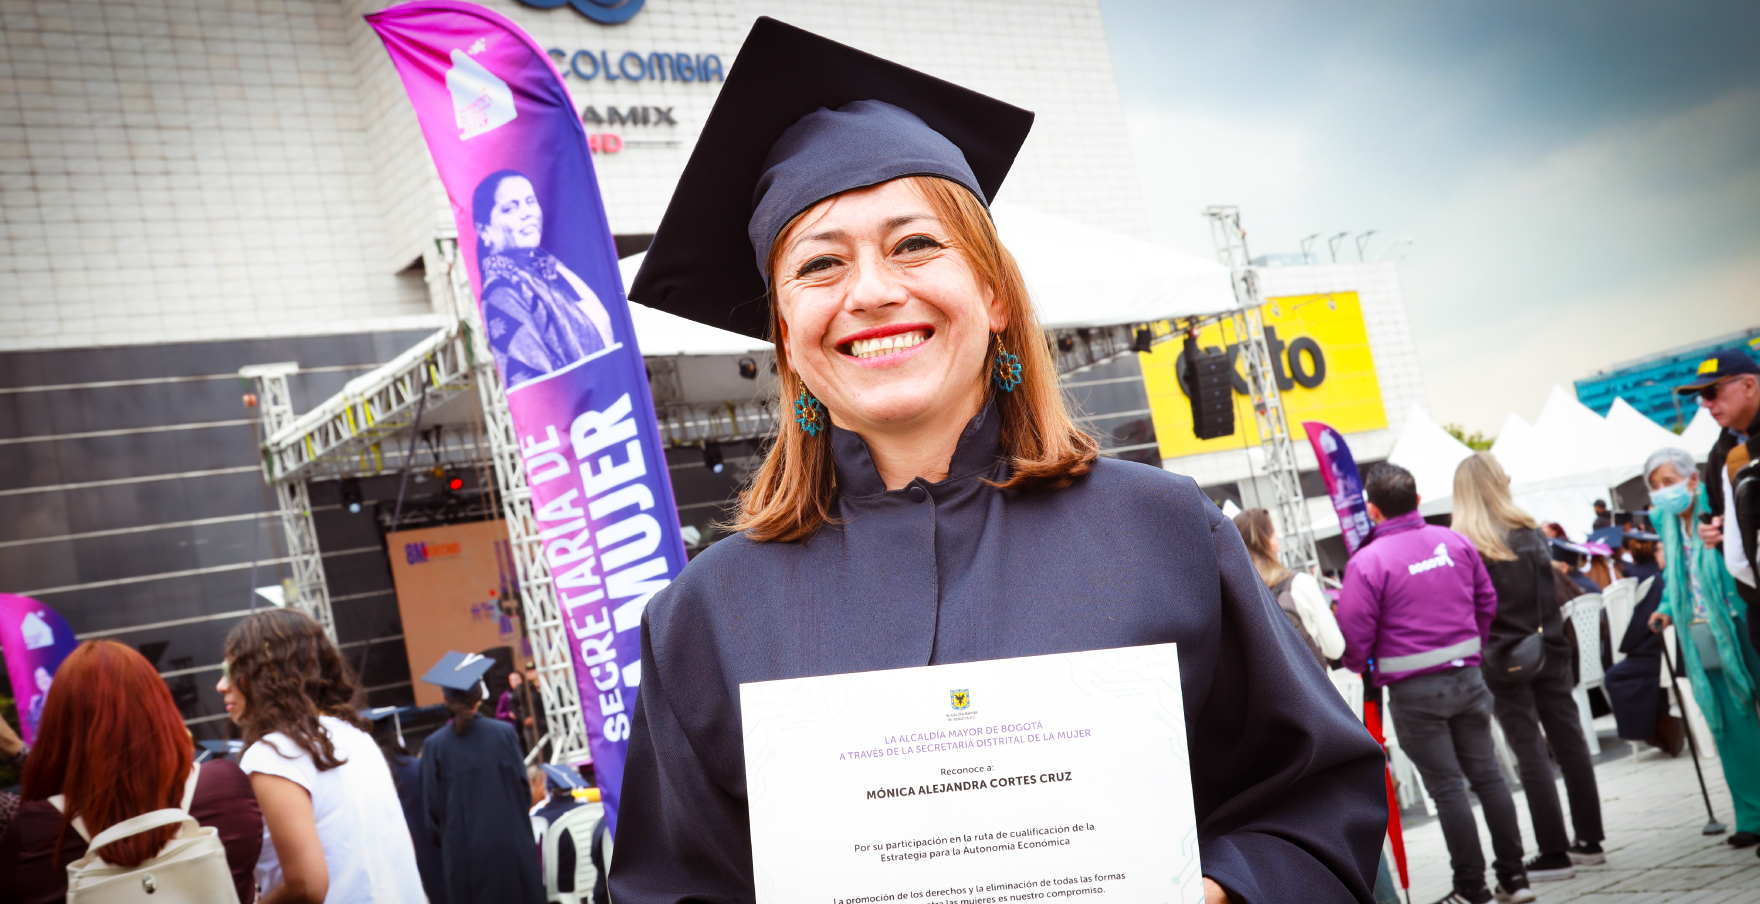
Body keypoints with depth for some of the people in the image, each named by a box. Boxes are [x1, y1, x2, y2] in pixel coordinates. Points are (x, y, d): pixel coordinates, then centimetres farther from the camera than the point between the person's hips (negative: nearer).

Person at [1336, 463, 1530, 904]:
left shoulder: (1368, 561, -15)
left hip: (1414, 690, -5)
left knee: (1447, 786, 1)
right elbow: (1487, 601, 12)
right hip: (1467, 676, 5)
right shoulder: (1455, 542, 3)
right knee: (1486, 773, 14)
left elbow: (1355, 633, -12)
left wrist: (1358, 665, 10)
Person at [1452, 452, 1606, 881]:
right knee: (1569, 741, 11)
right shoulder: (1531, 533, 3)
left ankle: (1555, 853, 0)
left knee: (1530, 752, -2)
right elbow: (1551, 595, 11)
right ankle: (1589, 840, 19)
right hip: (1548, 652, 4)